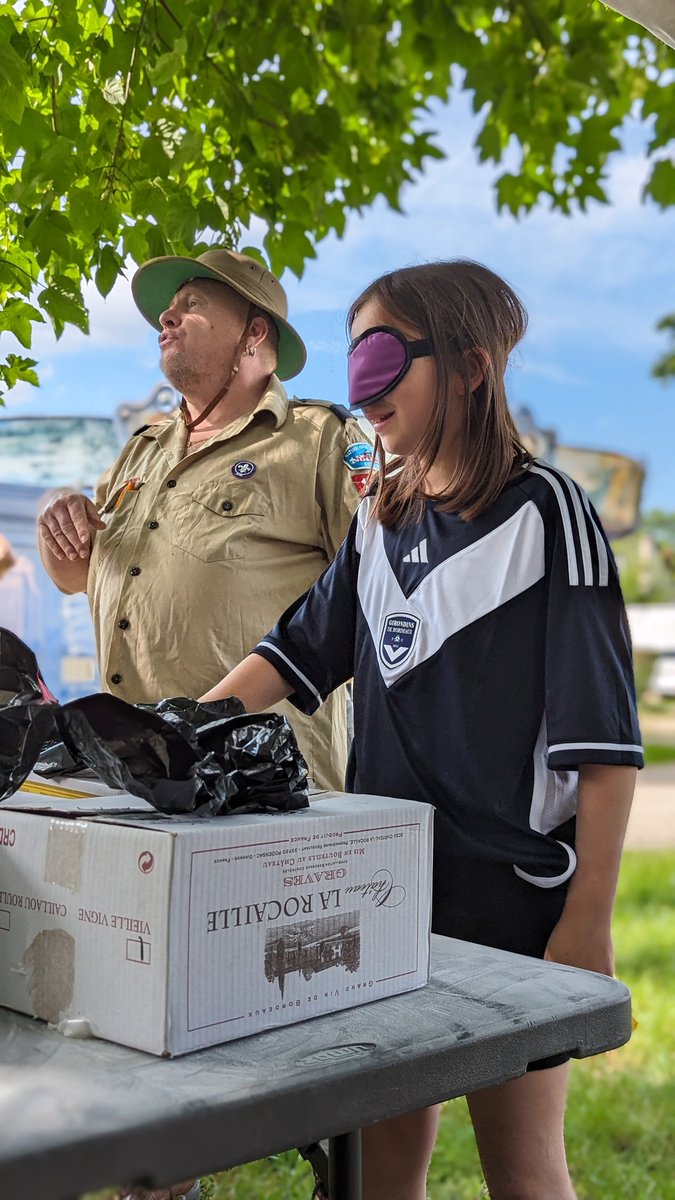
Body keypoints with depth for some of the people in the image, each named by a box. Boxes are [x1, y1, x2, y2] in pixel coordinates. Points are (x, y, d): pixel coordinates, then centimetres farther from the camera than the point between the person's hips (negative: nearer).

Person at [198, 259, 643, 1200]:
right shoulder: (379, 519, 10)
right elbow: (300, 653, 13)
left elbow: (603, 735, -13)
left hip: (512, 887, -6)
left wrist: (588, 918, -15)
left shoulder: (542, 512, -11)